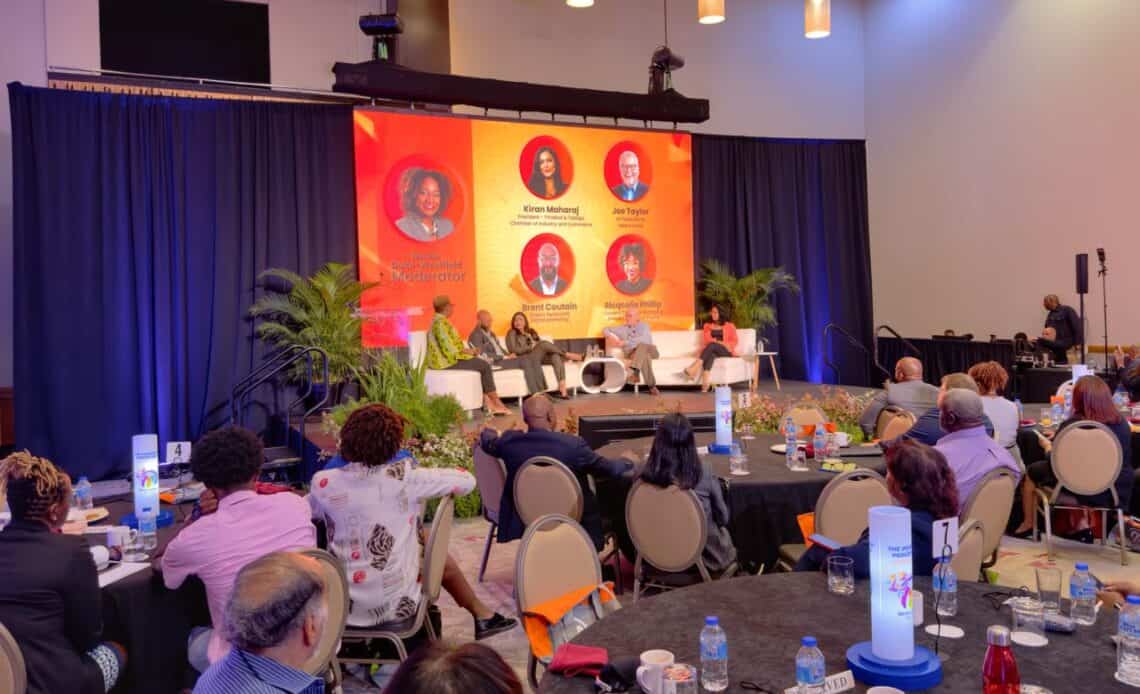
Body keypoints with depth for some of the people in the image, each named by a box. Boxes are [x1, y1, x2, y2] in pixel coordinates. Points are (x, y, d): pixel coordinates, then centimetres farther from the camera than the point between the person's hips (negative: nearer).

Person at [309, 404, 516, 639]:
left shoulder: (324, 483, -7)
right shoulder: (404, 476, -14)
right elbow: (466, 481, -4)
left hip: (341, 607, 3)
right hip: (394, 605, -2)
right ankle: (483, 616, 45)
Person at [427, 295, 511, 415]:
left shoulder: (438, 321, 14)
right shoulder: (441, 323, -19)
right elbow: (450, 349, -24)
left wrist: (467, 350, 6)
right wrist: (466, 351, -10)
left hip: (446, 359, 10)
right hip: (447, 362, -10)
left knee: (480, 364, 11)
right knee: (485, 365, -6)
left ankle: (486, 401, 3)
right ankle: (496, 403, 2)